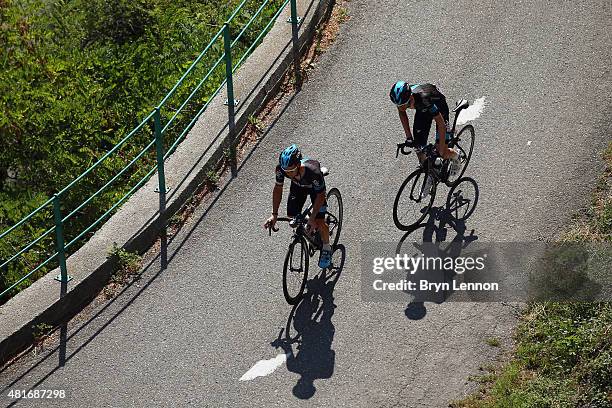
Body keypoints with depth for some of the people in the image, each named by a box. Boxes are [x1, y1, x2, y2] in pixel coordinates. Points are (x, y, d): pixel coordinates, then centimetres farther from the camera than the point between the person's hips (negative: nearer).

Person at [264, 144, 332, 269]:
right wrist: (274, 215, -20)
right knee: (292, 216, -5)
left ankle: (326, 249, 15)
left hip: (314, 187, -4)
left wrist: (312, 219, -31)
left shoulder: (313, 171, -44)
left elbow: (320, 195, -29)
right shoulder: (281, 169, -35)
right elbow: (278, 188, -17)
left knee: (319, 222, -9)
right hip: (298, 185, 4)